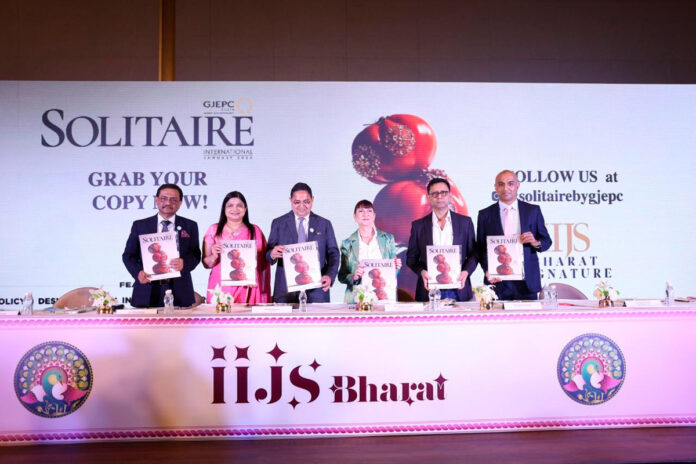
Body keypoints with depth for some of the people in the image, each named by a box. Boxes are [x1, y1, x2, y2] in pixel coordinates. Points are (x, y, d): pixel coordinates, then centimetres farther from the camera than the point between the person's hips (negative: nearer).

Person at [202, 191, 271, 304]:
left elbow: (263, 263, 9)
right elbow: (206, 264, 7)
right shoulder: (214, 230, 7)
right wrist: (214, 256, -12)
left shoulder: (255, 231, 9)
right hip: (220, 287, 0)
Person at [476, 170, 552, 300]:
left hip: (527, 281, 1)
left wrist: (536, 243, -12)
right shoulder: (485, 215, 6)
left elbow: (546, 241, 11)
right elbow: (481, 249, 6)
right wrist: (487, 270, -10)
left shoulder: (533, 211, 8)